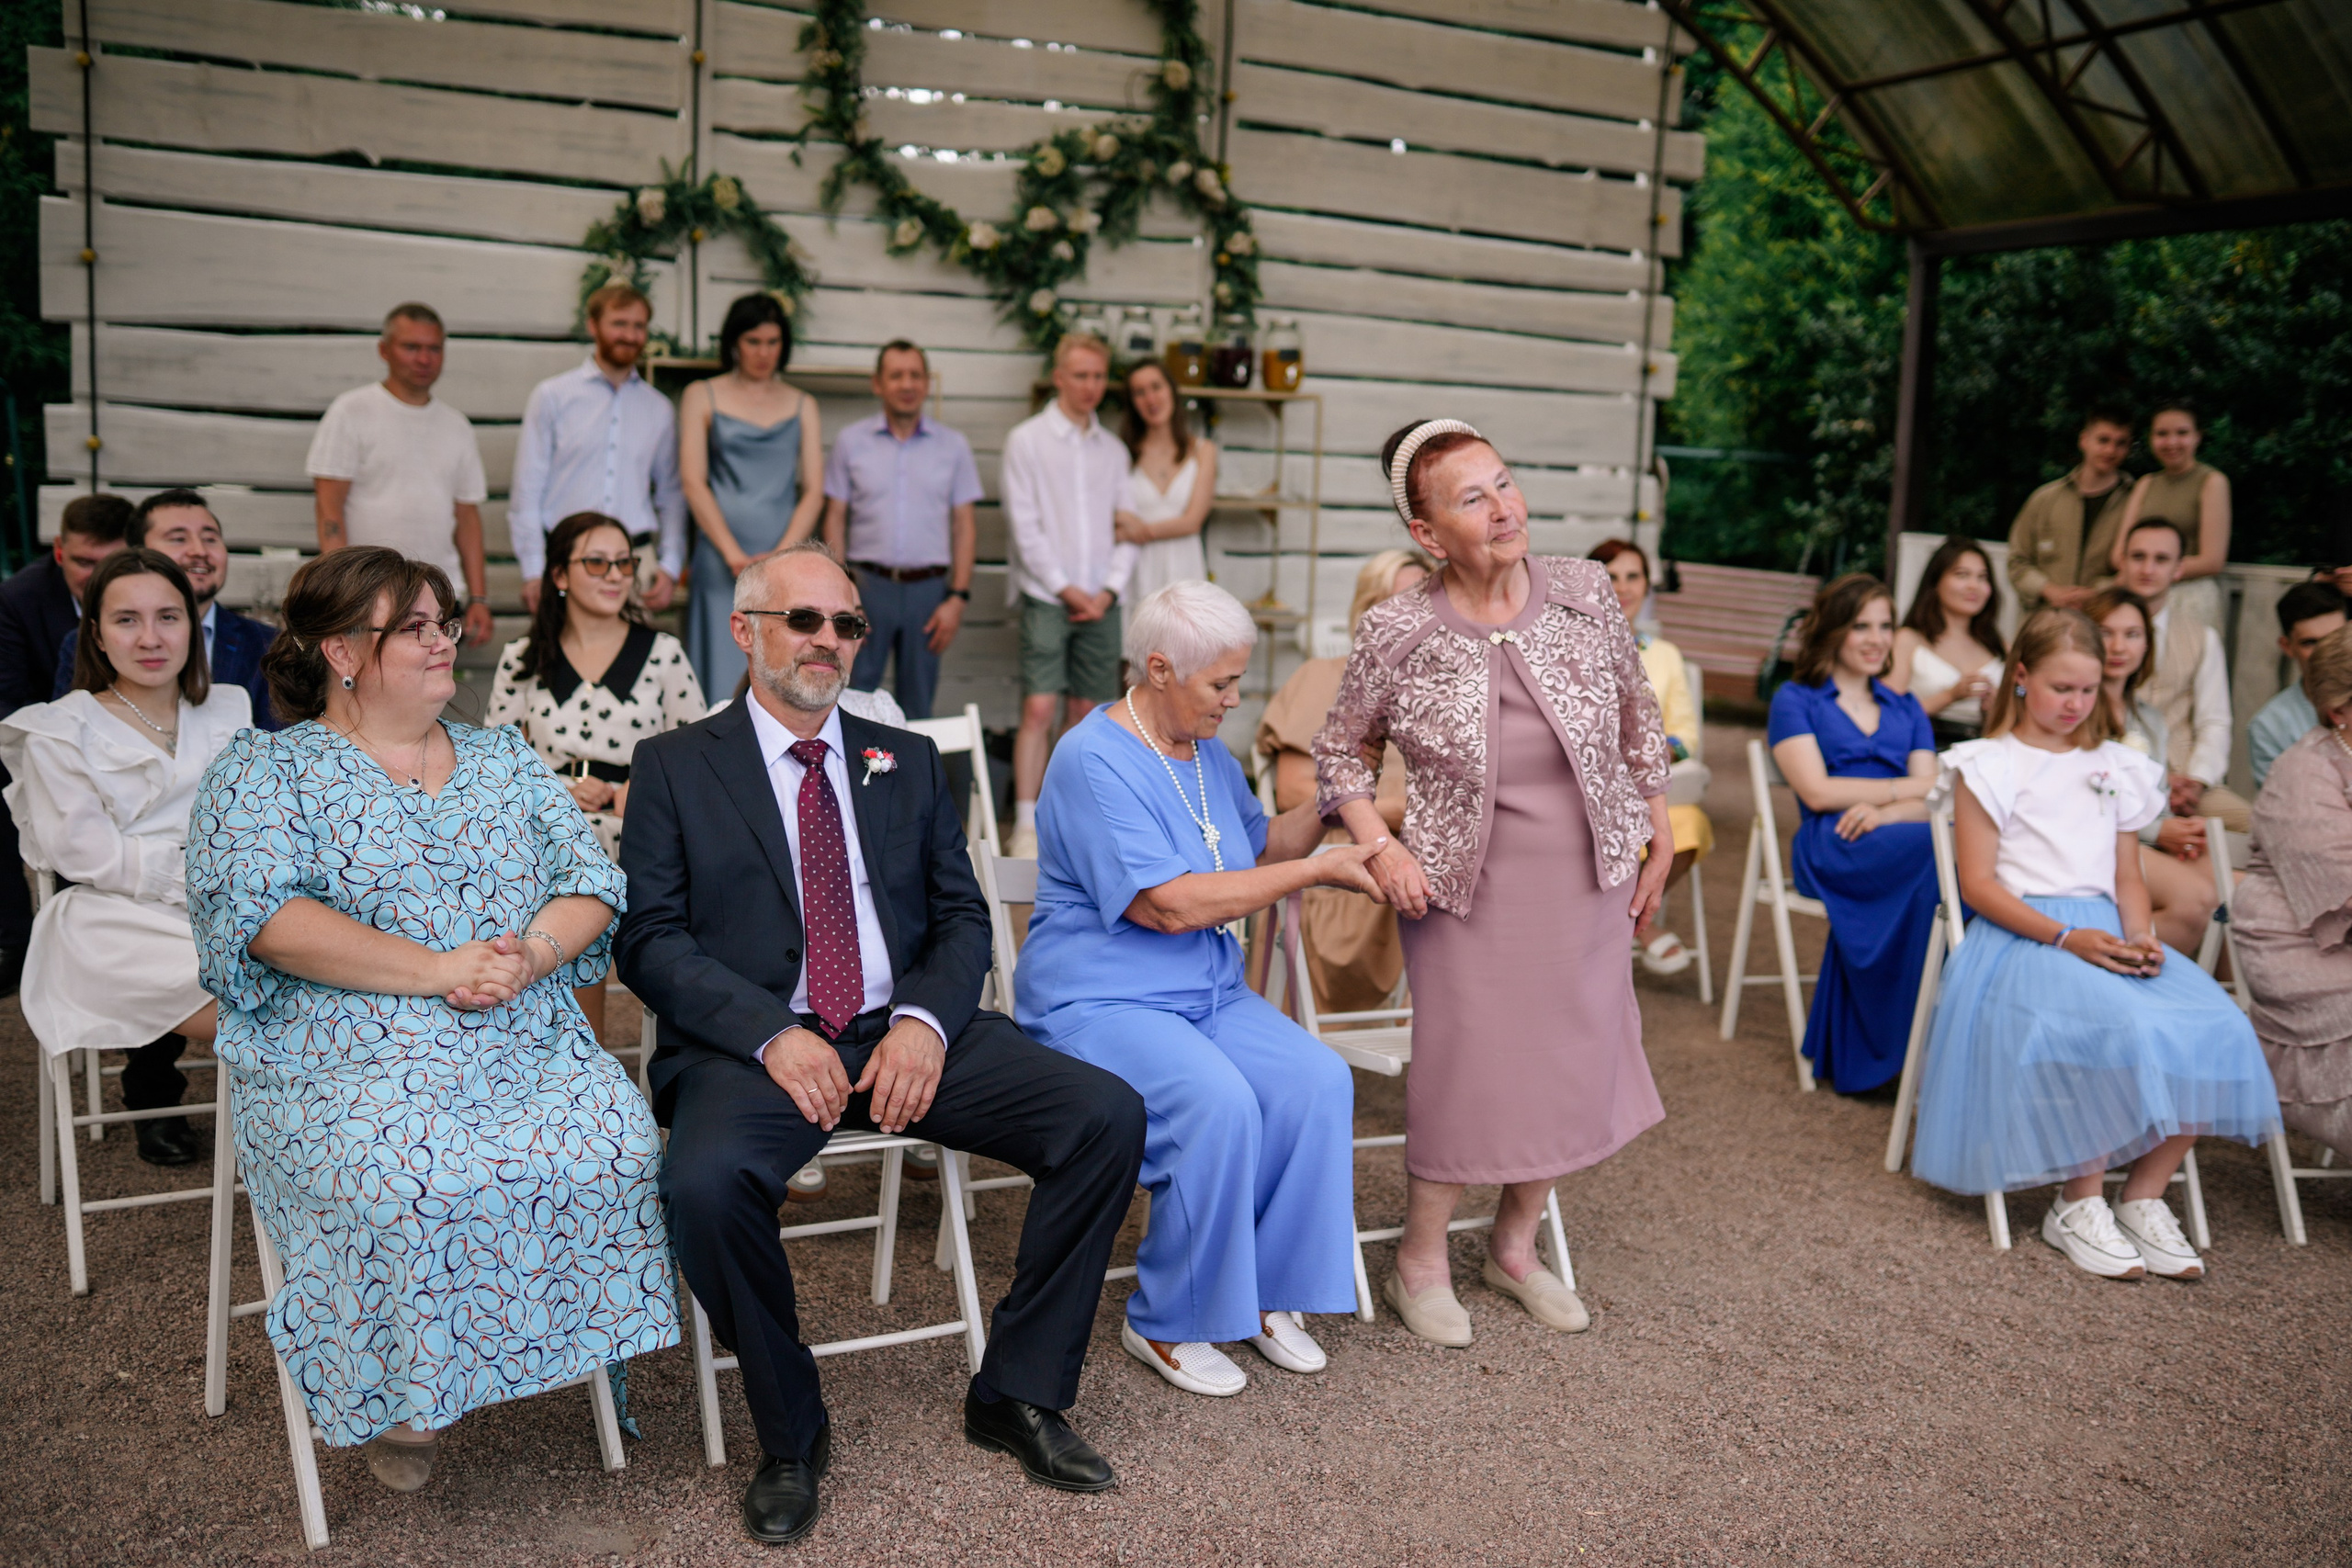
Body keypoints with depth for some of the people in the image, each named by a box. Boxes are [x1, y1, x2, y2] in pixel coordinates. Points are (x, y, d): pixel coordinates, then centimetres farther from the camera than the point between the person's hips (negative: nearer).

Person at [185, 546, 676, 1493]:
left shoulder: (504, 758, 19)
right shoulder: (261, 772, 5)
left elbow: (590, 881, 10)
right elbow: (262, 914, -11)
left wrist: (529, 955, -12)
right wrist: (438, 970, -19)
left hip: (531, 1046, 4)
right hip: (350, 1064, -3)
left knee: (613, 1149, -24)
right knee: (414, 1186, -32)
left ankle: (566, 1343, -2)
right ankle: (406, 1398, -6)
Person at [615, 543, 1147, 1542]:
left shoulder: (906, 762, 18)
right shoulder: (677, 766, 8)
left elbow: (963, 917, 12)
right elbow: (649, 937, -1)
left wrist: (926, 1020, -9)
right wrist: (770, 1033, -16)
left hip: (906, 1036, 3)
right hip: (758, 1042, -3)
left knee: (1110, 1117, -16)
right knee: (706, 1186, -34)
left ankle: (1018, 1393, 0)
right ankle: (790, 1437, -7)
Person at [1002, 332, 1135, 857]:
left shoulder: (1114, 449, 13)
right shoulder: (1027, 439, 2)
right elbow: (1023, 524, -4)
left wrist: (1109, 589, -3)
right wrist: (1065, 587, -10)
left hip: (1100, 600, 4)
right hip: (1046, 597, -4)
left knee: (1085, 712, 5)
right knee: (1039, 708, -10)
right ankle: (1027, 825, -6)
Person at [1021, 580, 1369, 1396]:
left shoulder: (1207, 753, 12)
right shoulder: (1094, 761, -16)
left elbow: (1260, 847, 23)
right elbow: (1171, 905, -22)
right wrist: (1319, 870, -17)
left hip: (1211, 993, 8)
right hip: (1099, 1002, -7)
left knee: (1319, 1081, -18)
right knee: (1218, 1102, -32)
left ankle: (1264, 1292, -1)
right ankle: (1165, 1323, -10)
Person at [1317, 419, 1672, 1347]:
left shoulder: (1583, 593, -5)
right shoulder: (1397, 635, -13)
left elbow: (1639, 723, 9)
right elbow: (1339, 751, 2)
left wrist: (1660, 841, 10)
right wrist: (1379, 846, -13)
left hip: (1588, 883, 4)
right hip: (1469, 888, -3)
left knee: (1572, 1068, 11)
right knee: (1463, 1070, 0)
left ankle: (1514, 1247, 35)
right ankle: (1421, 1262, 26)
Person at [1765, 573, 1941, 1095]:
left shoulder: (1905, 708, 26)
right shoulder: (1796, 700, 14)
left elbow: (1931, 798, 11)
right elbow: (1817, 791, -1)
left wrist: (1884, 811, -11)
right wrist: (1907, 788, 5)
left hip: (1892, 843, 4)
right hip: (1828, 848, -4)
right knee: (1942, 853, -34)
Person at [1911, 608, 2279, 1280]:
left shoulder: (2115, 769, 21)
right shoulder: (1990, 766, 4)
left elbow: (2127, 878, 20)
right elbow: (1978, 883, -4)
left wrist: (2139, 937, -3)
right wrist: (2065, 938, -17)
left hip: (2103, 934, 6)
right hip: (2021, 938, -5)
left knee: (2213, 1026, -21)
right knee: (2123, 1030, -33)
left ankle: (2143, 1197, -9)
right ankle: (2079, 1206, -16)